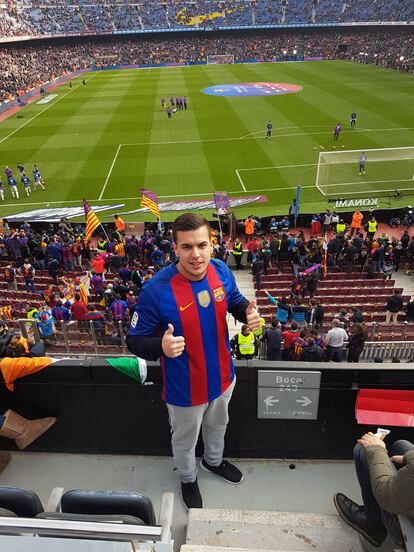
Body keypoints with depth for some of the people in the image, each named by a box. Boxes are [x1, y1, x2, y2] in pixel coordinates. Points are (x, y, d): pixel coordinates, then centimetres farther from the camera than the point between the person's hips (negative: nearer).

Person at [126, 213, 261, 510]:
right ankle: (188, 479, 59)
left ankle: (214, 461, 67)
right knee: (185, 439, 26)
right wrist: (161, 346, -43)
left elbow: (236, 301, 3)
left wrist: (249, 313, -20)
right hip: (186, 388, -4)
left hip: (222, 376, 5)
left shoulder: (221, 271, -16)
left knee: (218, 424, 34)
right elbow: (134, 340, -21)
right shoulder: (156, 290, -32)